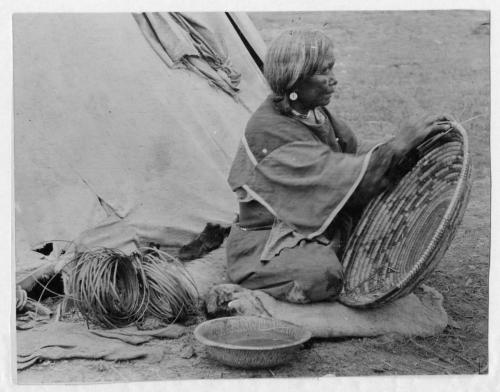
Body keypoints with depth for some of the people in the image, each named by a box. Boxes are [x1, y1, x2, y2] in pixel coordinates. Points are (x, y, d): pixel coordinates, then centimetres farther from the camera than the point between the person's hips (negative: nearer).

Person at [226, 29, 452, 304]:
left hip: (317, 230, 8)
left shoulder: (316, 114, 2)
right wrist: (399, 144, -27)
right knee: (321, 275, -35)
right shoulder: (269, 130, -25)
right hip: (265, 245, -8)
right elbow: (338, 176, -30)